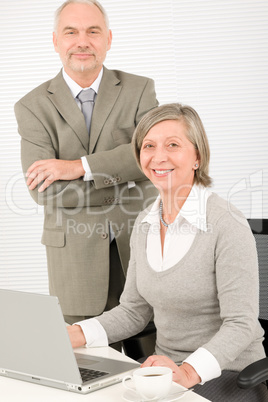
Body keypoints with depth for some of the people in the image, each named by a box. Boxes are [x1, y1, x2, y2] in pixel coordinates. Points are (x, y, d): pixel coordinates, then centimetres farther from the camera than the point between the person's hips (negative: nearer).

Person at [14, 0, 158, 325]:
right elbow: (43, 191, -10)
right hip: (76, 257, 0)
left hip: (140, 246, 1)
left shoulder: (139, 90, 4)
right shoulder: (33, 107, 1)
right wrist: (125, 177, -14)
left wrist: (80, 167, -19)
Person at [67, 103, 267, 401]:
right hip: (168, 370, 6)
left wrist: (189, 371, -32)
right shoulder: (145, 224, 5)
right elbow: (133, 311, 9)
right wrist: (73, 335, -5)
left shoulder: (227, 225, -16)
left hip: (229, 376, -6)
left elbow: (241, 324, -18)